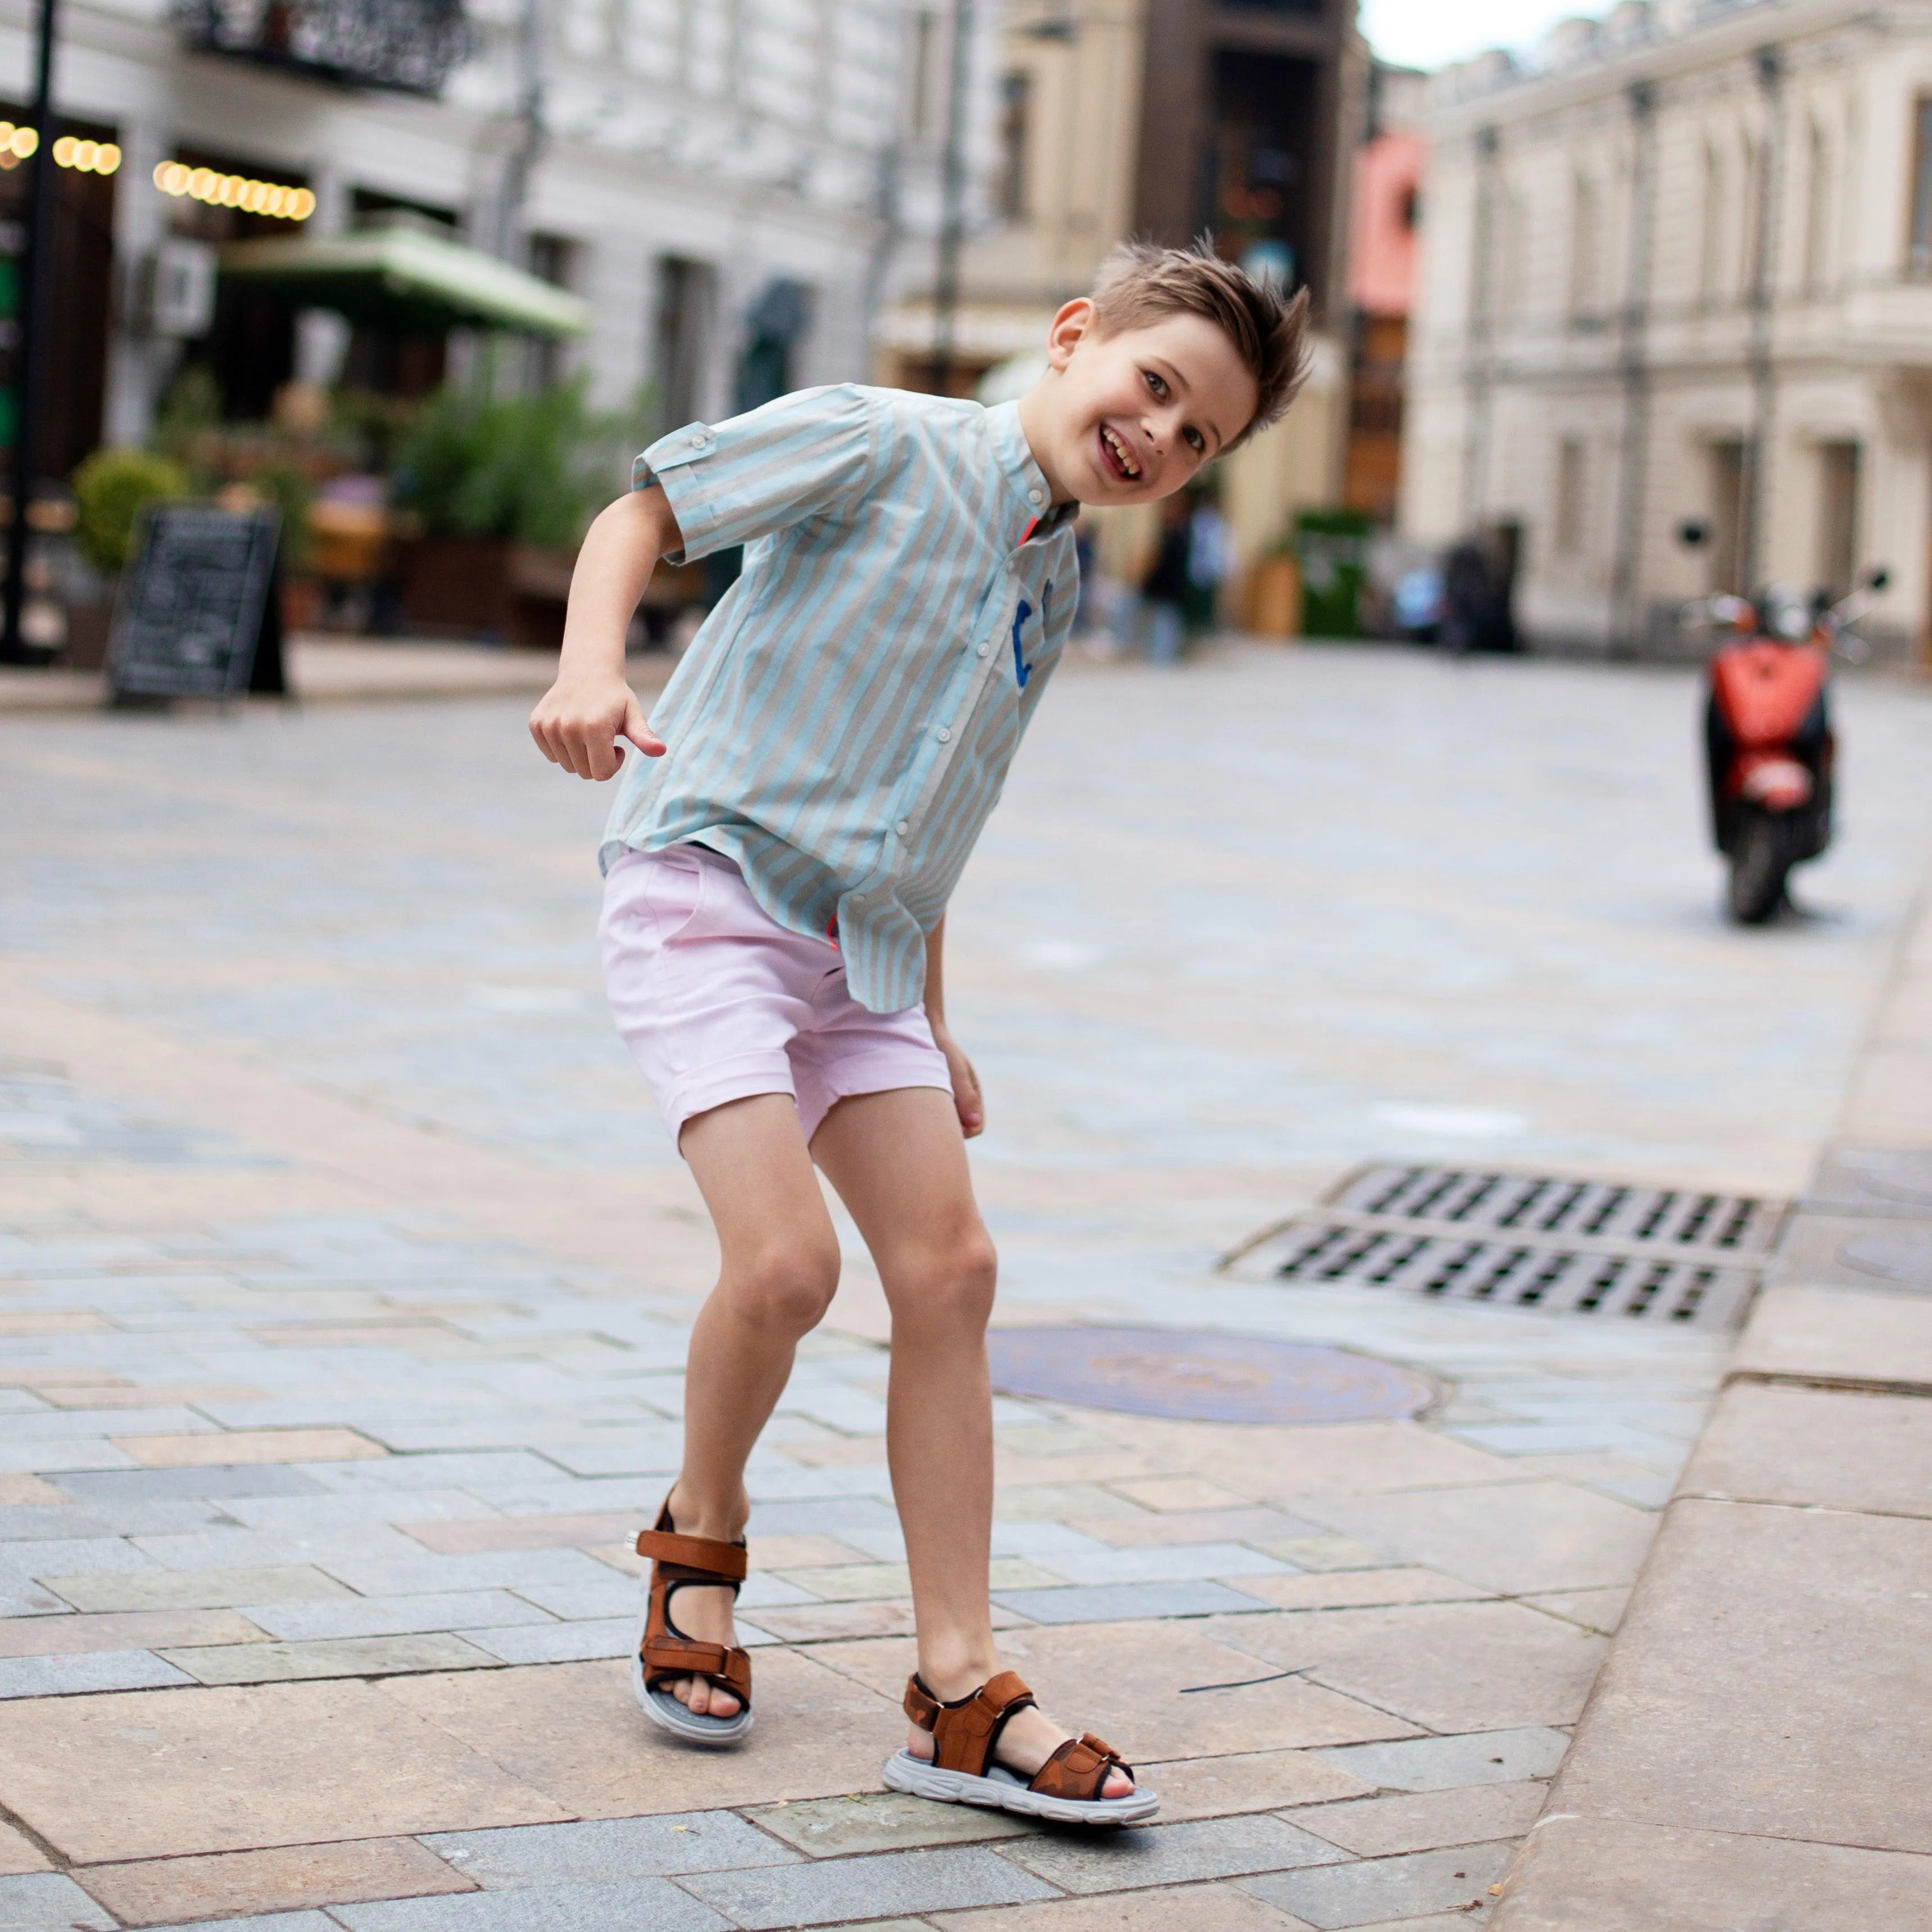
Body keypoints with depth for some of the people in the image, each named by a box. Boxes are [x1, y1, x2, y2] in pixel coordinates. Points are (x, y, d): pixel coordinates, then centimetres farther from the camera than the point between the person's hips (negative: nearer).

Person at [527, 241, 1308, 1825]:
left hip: (860, 950, 7)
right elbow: (646, 508, -5)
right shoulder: (882, 446, -7)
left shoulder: (1057, 591, 14)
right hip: (707, 885, -7)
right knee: (787, 1261, -19)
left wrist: (930, 1026, 22)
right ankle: (701, 1532, 13)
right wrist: (591, 669, -24)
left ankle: (961, 1694, 4)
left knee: (948, 1269, -2)